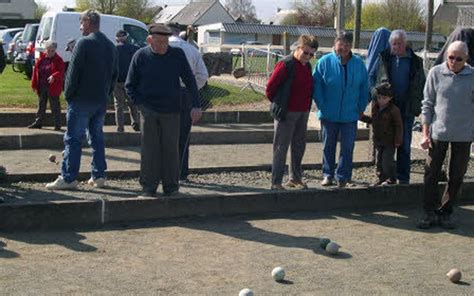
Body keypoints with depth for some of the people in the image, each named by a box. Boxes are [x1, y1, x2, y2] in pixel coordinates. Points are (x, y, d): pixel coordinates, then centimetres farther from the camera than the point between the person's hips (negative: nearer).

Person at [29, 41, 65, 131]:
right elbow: (36, 71, 10)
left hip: (53, 88, -5)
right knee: (41, 105, 14)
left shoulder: (58, 60, -6)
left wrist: (54, 77, -36)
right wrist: (34, 84, 7)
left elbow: (61, 72, -16)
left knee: (55, 106, 0)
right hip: (42, 87, 5)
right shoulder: (41, 59, 7)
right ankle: (38, 122, 24)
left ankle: (57, 124, 7)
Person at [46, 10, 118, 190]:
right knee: (97, 137, 13)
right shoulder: (110, 46, 13)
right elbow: (115, 73, 16)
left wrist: (68, 94, -5)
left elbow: (73, 72, -14)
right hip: (101, 101, 7)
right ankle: (98, 176, 13)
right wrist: (106, 94, 17)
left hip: (82, 100, -7)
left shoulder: (84, 43, -11)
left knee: (73, 138, -4)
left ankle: (68, 178, -4)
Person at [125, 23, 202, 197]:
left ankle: (171, 187, 15)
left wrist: (196, 106, -3)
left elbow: (190, 81, 5)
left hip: (171, 111, 1)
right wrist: (140, 104, -5)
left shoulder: (177, 55, 1)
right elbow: (130, 85, 7)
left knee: (171, 150, 4)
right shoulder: (141, 56, -1)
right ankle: (148, 187, 10)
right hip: (148, 112, -1)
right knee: (149, 151, 1)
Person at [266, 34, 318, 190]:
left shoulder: (307, 65, 10)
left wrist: (307, 106, 13)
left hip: (303, 113, 8)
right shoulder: (285, 64, -14)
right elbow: (270, 87, -12)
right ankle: (276, 182, 1)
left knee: (299, 145, 14)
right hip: (287, 113, -8)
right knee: (281, 147, -3)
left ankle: (295, 178, 26)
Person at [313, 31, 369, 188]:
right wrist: (321, 105, -8)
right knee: (328, 146, 10)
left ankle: (342, 176, 13)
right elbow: (316, 85, -3)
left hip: (350, 115, 1)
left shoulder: (359, 64, 1)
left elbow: (364, 87, 9)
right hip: (329, 114, -1)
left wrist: (361, 107, 4)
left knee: (347, 147, 2)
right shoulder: (324, 62, -6)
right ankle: (328, 174, 22)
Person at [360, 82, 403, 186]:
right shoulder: (375, 107, 4)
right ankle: (382, 178, 22)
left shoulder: (393, 109, -14)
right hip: (378, 140, 7)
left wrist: (398, 140, -13)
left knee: (387, 160, -7)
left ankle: (391, 179, 6)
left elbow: (399, 126, -10)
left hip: (389, 141, -7)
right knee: (379, 161, 11)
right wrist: (362, 117, 5)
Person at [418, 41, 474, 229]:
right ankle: (430, 213, 13)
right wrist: (425, 133, -1)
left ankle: (445, 213, 21)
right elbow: (428, 104, 2)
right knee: (431, 175, 3)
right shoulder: (436, 73, -2)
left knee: (456, 177, 8)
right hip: (438, 133, 0)